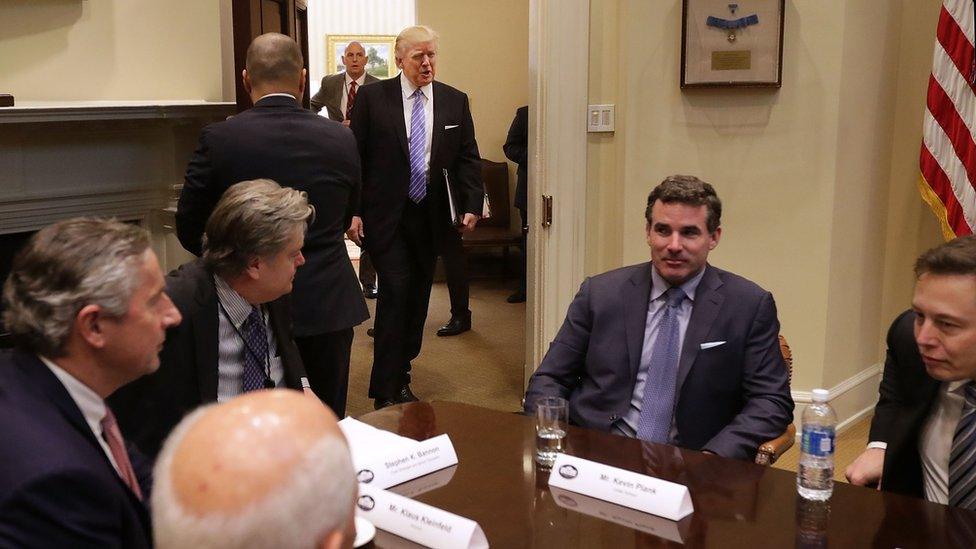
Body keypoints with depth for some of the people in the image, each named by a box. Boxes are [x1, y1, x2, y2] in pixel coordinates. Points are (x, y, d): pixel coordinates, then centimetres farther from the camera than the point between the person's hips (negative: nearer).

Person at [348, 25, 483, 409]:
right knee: (396, 290, -12)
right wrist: (352, 211, -8)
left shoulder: (455, 101, 6)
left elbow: (468, 158, 8)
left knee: (418, 297, 10)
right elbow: (354, 157, -2)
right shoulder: (372, 98, -2)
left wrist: (472, 204, -5)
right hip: (385, 215, -4)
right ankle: (385, 391, -4)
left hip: (431, 216, 4)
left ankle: (401, 375, 26)